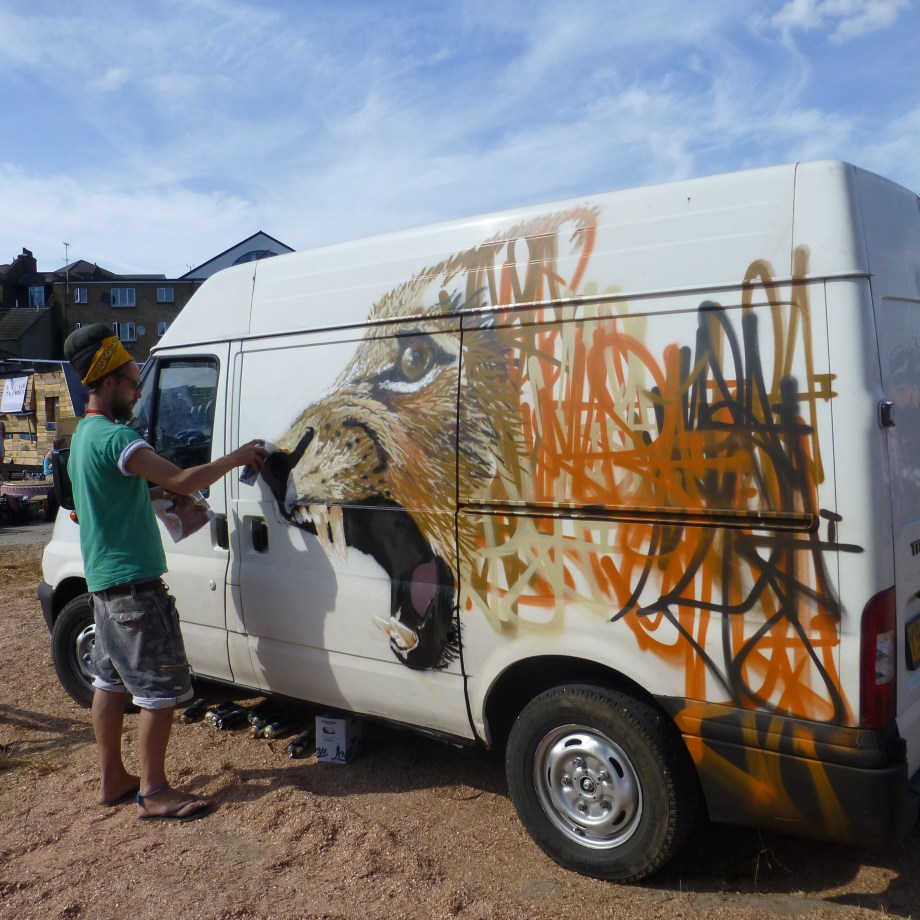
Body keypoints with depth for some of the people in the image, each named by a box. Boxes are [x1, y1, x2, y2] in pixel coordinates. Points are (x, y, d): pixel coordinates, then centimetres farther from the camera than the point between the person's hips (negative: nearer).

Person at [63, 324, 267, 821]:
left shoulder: (84, 434, 14)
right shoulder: (114, 437, -19)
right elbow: (182, 481, -28)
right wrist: (237, 457, -17)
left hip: (103, 579, 11)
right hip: (133, 581, -11)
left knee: (110, 679, 16)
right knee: (161, 688, -3)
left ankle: (112, 779, 26)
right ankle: (153, 792, 5)